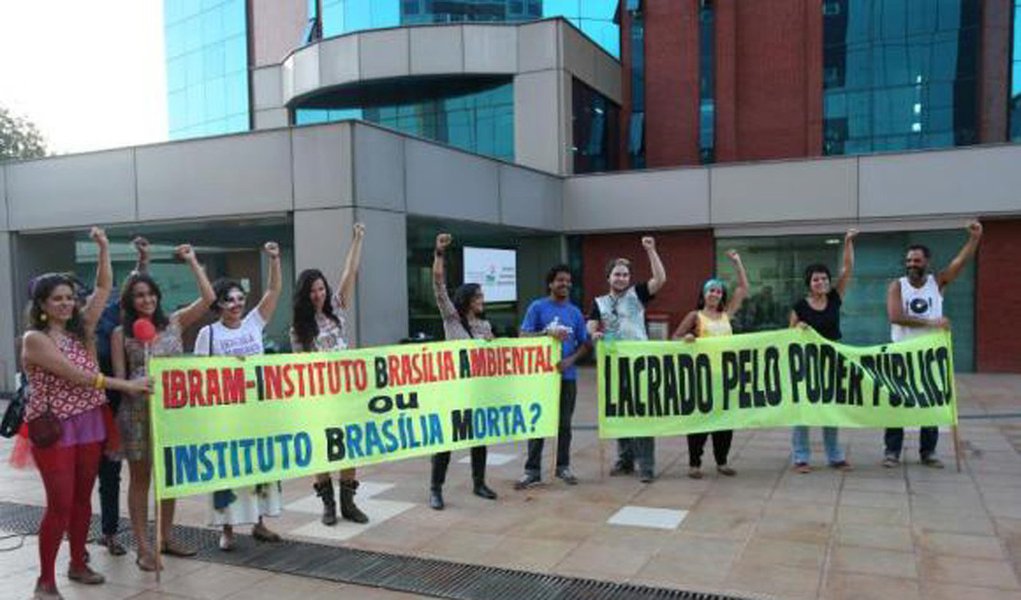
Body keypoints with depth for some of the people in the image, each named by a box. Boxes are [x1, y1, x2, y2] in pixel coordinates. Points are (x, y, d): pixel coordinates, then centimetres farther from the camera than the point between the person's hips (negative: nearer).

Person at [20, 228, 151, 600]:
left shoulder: (81, 328, 7)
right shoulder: (34, 339, -10)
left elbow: (104, 289, 4)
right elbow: (74, 375, -19)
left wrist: (104, 248, -5)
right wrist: (125, 385, -21)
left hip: (89, 423, 6)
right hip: (54, 427, -6)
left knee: (83, 498, 13)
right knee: (60, 503, -5)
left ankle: (78, 565, 27)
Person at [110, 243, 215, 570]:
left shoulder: (174, 322, 4)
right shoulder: (121, 333, 0)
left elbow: (208, 298, -5)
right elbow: (119, 377, -1)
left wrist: (192, 261, -1)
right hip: (138, 413, -2)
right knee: (140, 477, 6)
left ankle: (166, 537, 27)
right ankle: (143, 546, 13)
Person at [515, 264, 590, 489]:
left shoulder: (575, 312, 7)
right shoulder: (537, 307, -3)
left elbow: (584, 343, 9)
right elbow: (523, 336, -8)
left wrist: (570, 360, -8)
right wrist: (548, 332, -21)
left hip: (567, 375, 3)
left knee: (564, 423, 11)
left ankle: (563, 466, 24)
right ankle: (532, 470, 10)